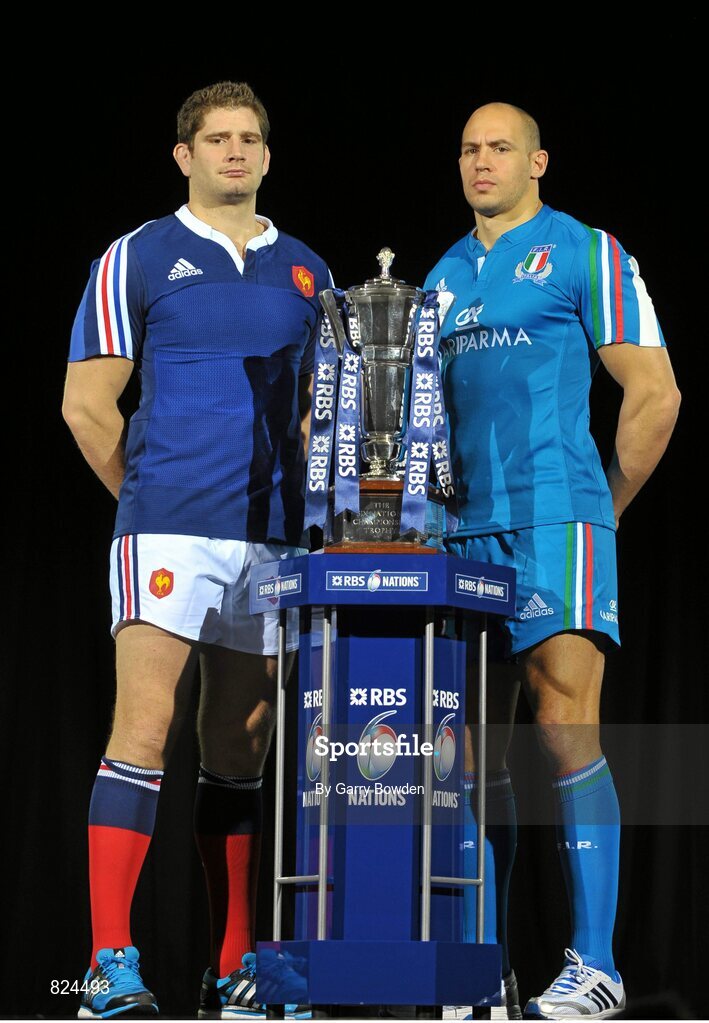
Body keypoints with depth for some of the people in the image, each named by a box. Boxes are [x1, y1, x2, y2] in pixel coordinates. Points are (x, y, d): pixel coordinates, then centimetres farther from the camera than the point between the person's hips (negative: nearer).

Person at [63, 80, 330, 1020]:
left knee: (242, 748, 7)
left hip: (274, 536, 5)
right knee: (147, 724, -12)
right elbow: (87, 404, 3)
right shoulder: (138, 260, 4)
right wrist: (149, 494, 7)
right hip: (168, 530, -4)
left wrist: (298, 503, 11)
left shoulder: (305, 272, 17)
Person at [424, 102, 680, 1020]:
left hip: (555, 518, -6)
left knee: (565, 726, -15)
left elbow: (655, 395, -2)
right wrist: (438, 505, 14)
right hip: (466, 532, 6)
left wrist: (603, 506, 1)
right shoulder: (444, 275, 20)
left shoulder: (584, 253, 2)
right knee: (475, 745, 4)